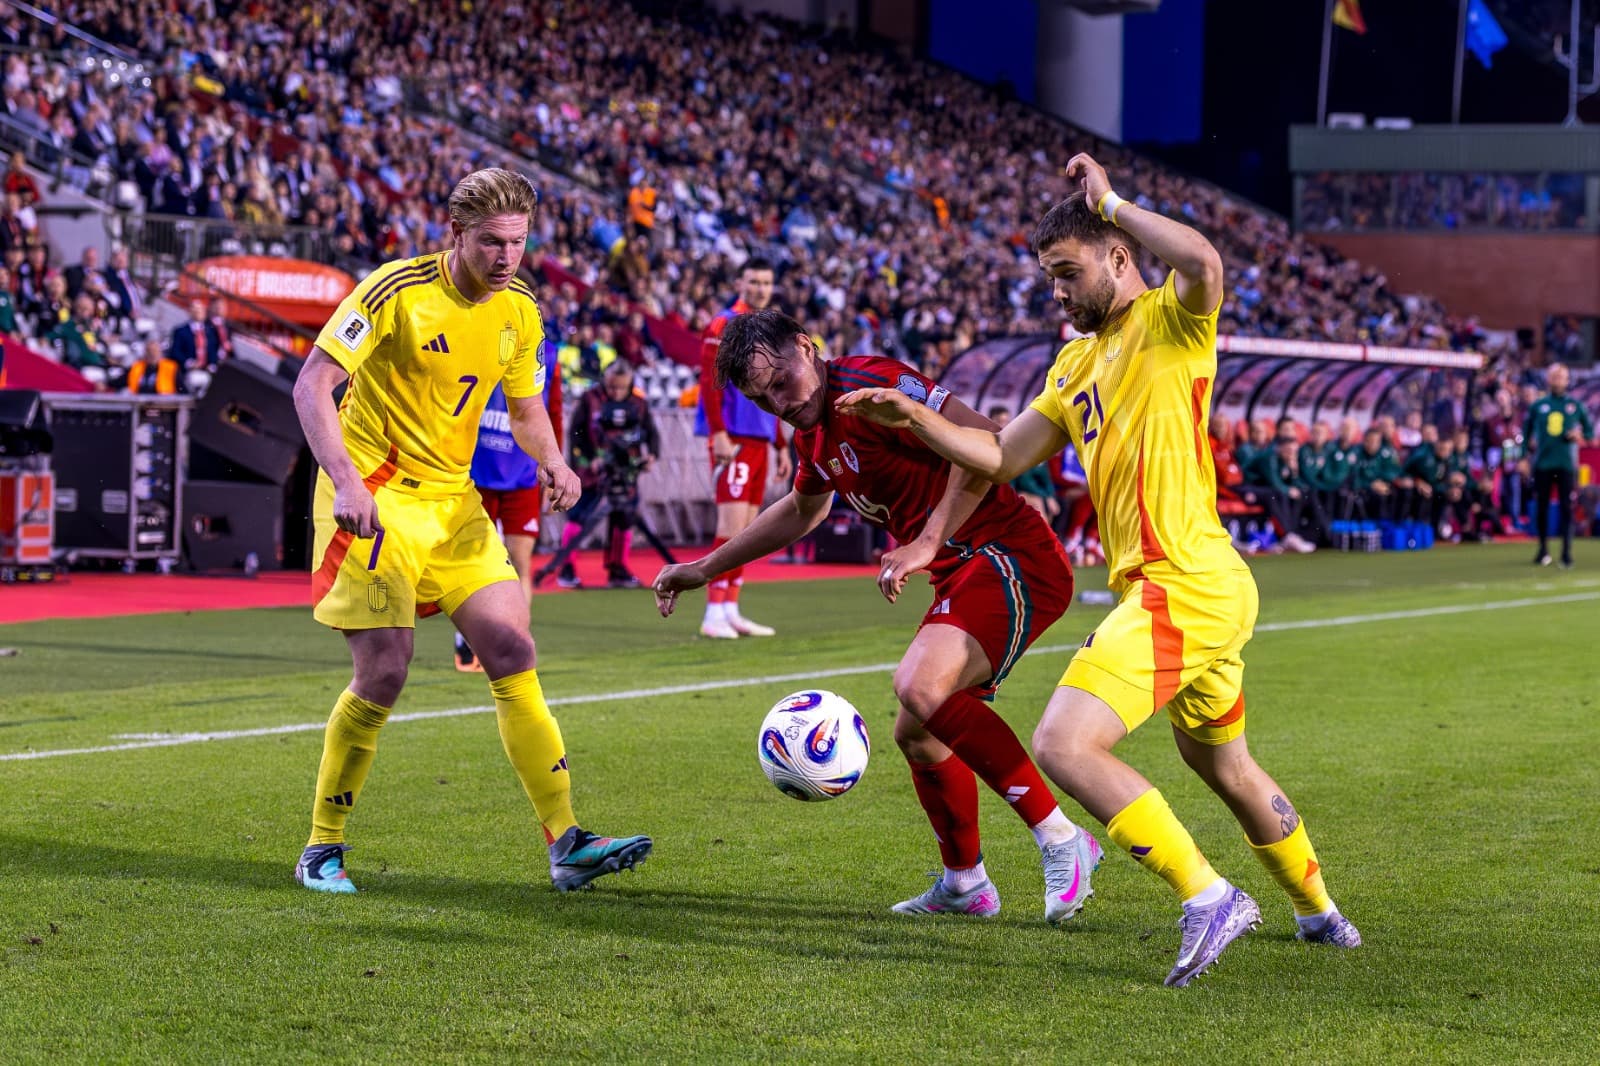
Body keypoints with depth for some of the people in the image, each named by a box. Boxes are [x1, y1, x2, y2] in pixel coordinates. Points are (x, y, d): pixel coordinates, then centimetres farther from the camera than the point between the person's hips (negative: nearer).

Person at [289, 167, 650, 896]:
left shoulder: (519, 315, 4)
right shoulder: (397, 291, -15)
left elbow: (525, 408, 19)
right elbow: (311, 385, -18)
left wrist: (552, 463, -4)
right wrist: (346, 480, -30)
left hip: (453, 500, 6)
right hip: (374, 496, -6)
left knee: (513, 655, -2)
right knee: (383, 672, -11)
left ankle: (567, 843, 0)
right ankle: (322, 850, 5)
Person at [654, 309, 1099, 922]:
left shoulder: (868, 384, -15)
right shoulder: (815, 434, 15)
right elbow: (801, 512, 37)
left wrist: (928, 541, -28)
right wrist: (704, 569, 38)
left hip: (1012, 558, -10)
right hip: (965, 573, 10)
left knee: (920, 687, -29)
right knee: (917, 734, 16)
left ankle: (1060, 839, -23)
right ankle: (965, 884, 35)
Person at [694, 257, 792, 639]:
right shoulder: (724, 326, -6)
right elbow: (709, 383, -13)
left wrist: (781, 445, 23)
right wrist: (718, 433, -22)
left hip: (759, 441, 8)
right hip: (733, 438, -8)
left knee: (746, 529, 8)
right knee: (732, 525, -13)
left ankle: (730, 611, 12)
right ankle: (714, 614, -12)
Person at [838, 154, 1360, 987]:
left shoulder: (1170, 322, -7)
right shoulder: (1076, 362, 19)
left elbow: (1204, 264, -32)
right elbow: (1002, 456, 22)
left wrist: (1110, 204, -20)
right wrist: (915, 418, 10)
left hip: (1181, 588, -10)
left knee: (1063, 744, -19)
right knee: (1225, 769, 26)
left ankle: (1208, 898, -15)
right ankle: (1320, 913, 43)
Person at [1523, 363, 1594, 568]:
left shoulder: (1575, 406, 6)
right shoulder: (1538, 405, 8)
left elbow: (1590, 430, 13)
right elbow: (1527, 429, 19)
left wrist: (1579, 436, -7)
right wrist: (1530, 445, 6)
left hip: (1567, 464, -1)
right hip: (1542, 464, 1)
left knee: (1566, 507, -7)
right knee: (1541, 507, 4)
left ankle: (1566, 552, -9)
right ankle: (1543, 549, 18)